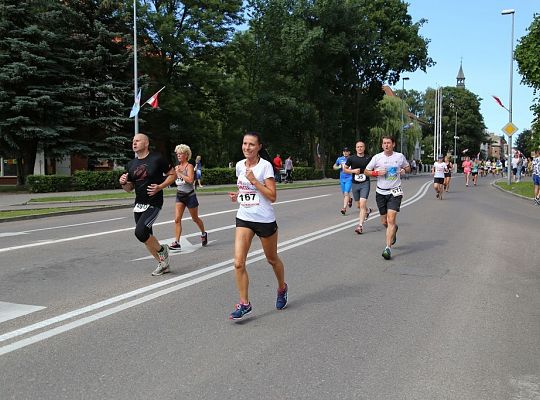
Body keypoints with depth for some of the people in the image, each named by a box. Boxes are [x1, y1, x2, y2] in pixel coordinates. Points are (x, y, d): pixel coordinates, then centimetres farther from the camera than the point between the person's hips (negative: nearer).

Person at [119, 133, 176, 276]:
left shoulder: (157, 159, -9)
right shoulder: (131, 164, 9)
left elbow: (173, 175, -4)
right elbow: (129, 188, 16)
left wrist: (160, 187, -17)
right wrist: (123, 183, -7)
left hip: (153, 204, -7)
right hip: (139, 205, 7)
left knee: (140, 232, -20)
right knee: (147, 236, 10)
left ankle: (162, 250, 7)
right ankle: (162, 263, 26)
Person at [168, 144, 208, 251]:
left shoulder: (189, 166, -11)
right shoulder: (177, 167, 7)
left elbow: (190, 180, -26)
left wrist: (179, 173, -21)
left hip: (190, 196, -5)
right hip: (179, 196, 5)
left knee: (195, 219, 12)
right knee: (177, 219, -8)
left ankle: (203, 234, 37)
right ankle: (177, 242, -8)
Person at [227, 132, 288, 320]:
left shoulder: (265, 166, -11)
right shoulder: (239, 165, 5)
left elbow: (272, 196, -15)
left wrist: (254, 181, -22)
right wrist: (236, 195, 2)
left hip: (265, 219, -4)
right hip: (244, 218, 4)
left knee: (272, 259, 15)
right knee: (238, 262, -9)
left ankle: (282, 288, 42)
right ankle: (244, 303, 2)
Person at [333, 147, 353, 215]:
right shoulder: (339, 159, 6)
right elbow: (334, 166, 17)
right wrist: (339, 167, -3)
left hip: (349, 179, -4)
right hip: (342, 179, 5)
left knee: (346, 193, -15)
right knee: (344, 194, 15)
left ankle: (344, 208, -18)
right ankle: (350, 199, 46)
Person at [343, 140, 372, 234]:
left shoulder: (368, 158, 0)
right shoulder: (351, 158, 1)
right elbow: (345, 169, 8)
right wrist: (353, 171, -9)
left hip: (365, 183, -3)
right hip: (355, 184, 3)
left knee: (362, 204, -15)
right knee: (358, 205, 15)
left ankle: (360, 225, -15)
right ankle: (367, 210, 48)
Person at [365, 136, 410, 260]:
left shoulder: (400, 156, 2)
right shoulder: (377, 157, 0)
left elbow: (408, 167, 19)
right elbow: (366, 171, 7)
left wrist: (404, 170, -3)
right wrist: (377, 173, -11)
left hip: (395, 192, -2)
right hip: (381, 192, 2)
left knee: (391, 219, -15)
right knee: (384, 222, 10)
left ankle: (388, 248, -13)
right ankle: (394, 230, 47)